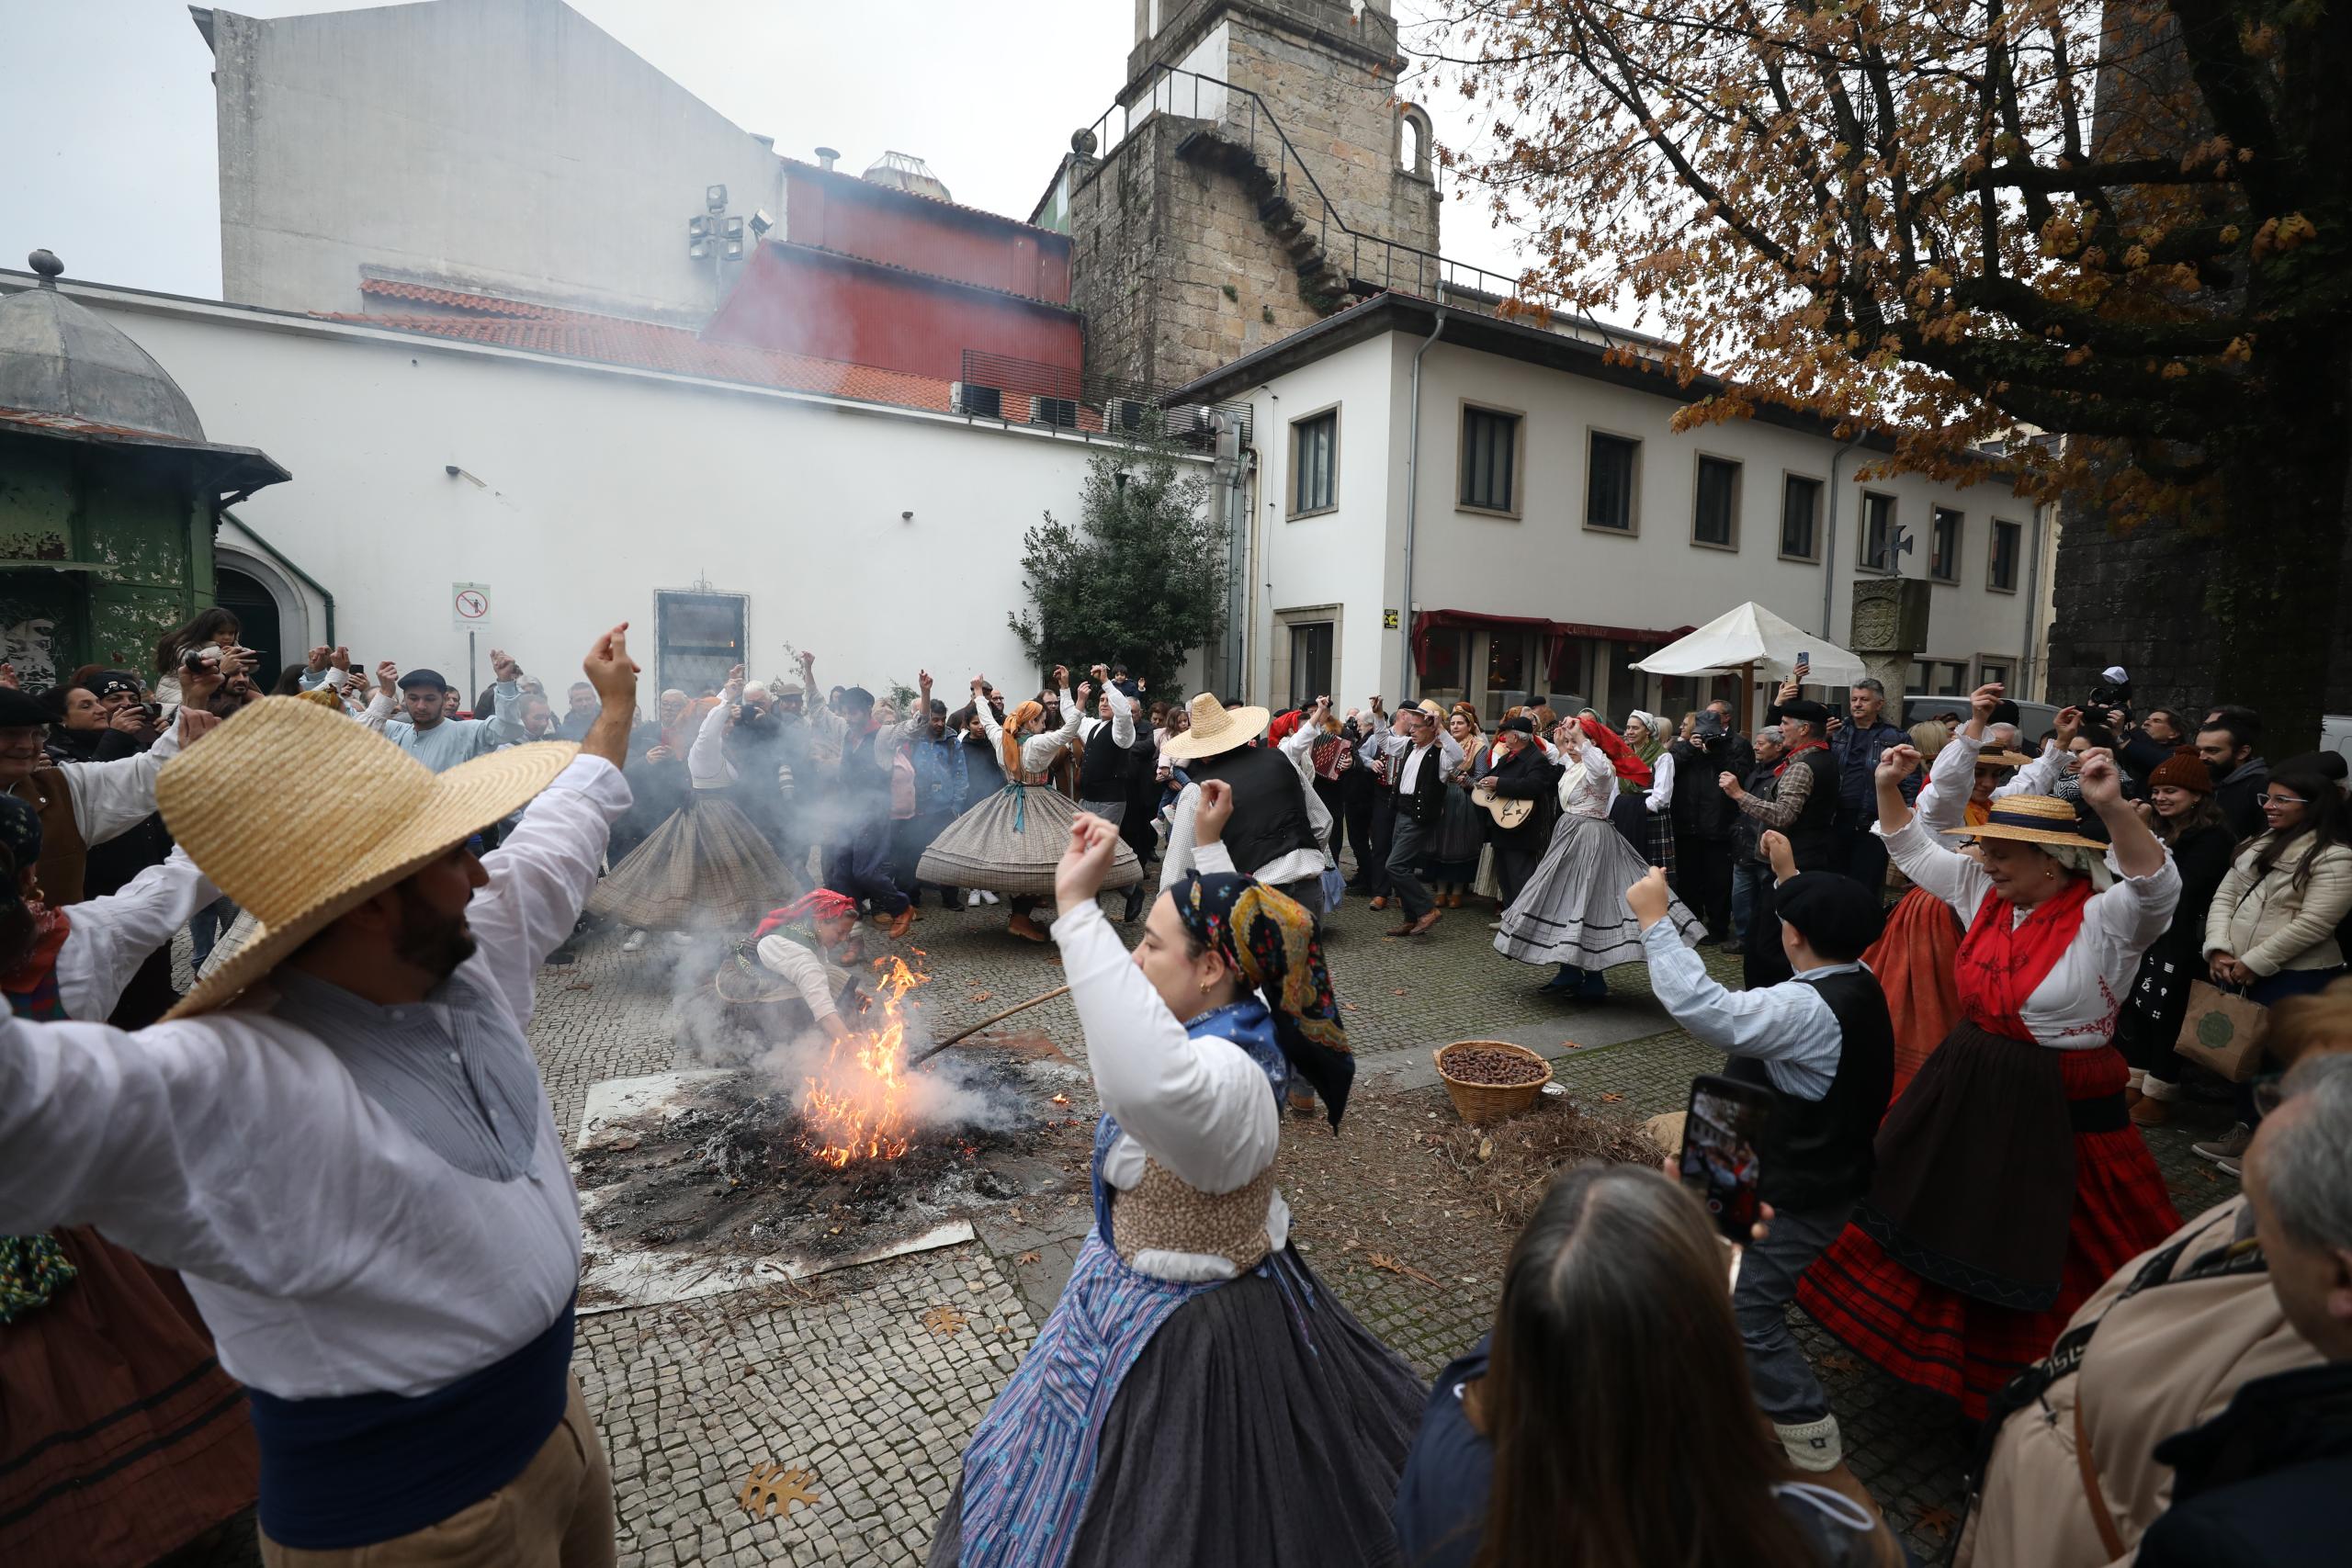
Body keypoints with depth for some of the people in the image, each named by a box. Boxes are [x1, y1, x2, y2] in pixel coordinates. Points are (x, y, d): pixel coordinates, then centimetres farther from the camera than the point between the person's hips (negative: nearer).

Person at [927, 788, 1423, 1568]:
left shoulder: (1222, 1079, -39)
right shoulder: (1238, 1015, -11)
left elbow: (1151, 1084, -64)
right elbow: (1226, 930, 12)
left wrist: (1077, 908, -60)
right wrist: (1207, 846, 18)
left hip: (1180, 1329, -9)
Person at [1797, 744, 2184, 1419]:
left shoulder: (2103, 919, -16)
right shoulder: (1985, 893, 2)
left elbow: (2157, 889, -36)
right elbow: (1912, 852, 11)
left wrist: (2114, 808, -48)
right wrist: (1889, 788, -1)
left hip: (2059, 1112, -7)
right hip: (1965, 1092, 7)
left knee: (2041, 1255, 6)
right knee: (1940, 1217, 21)